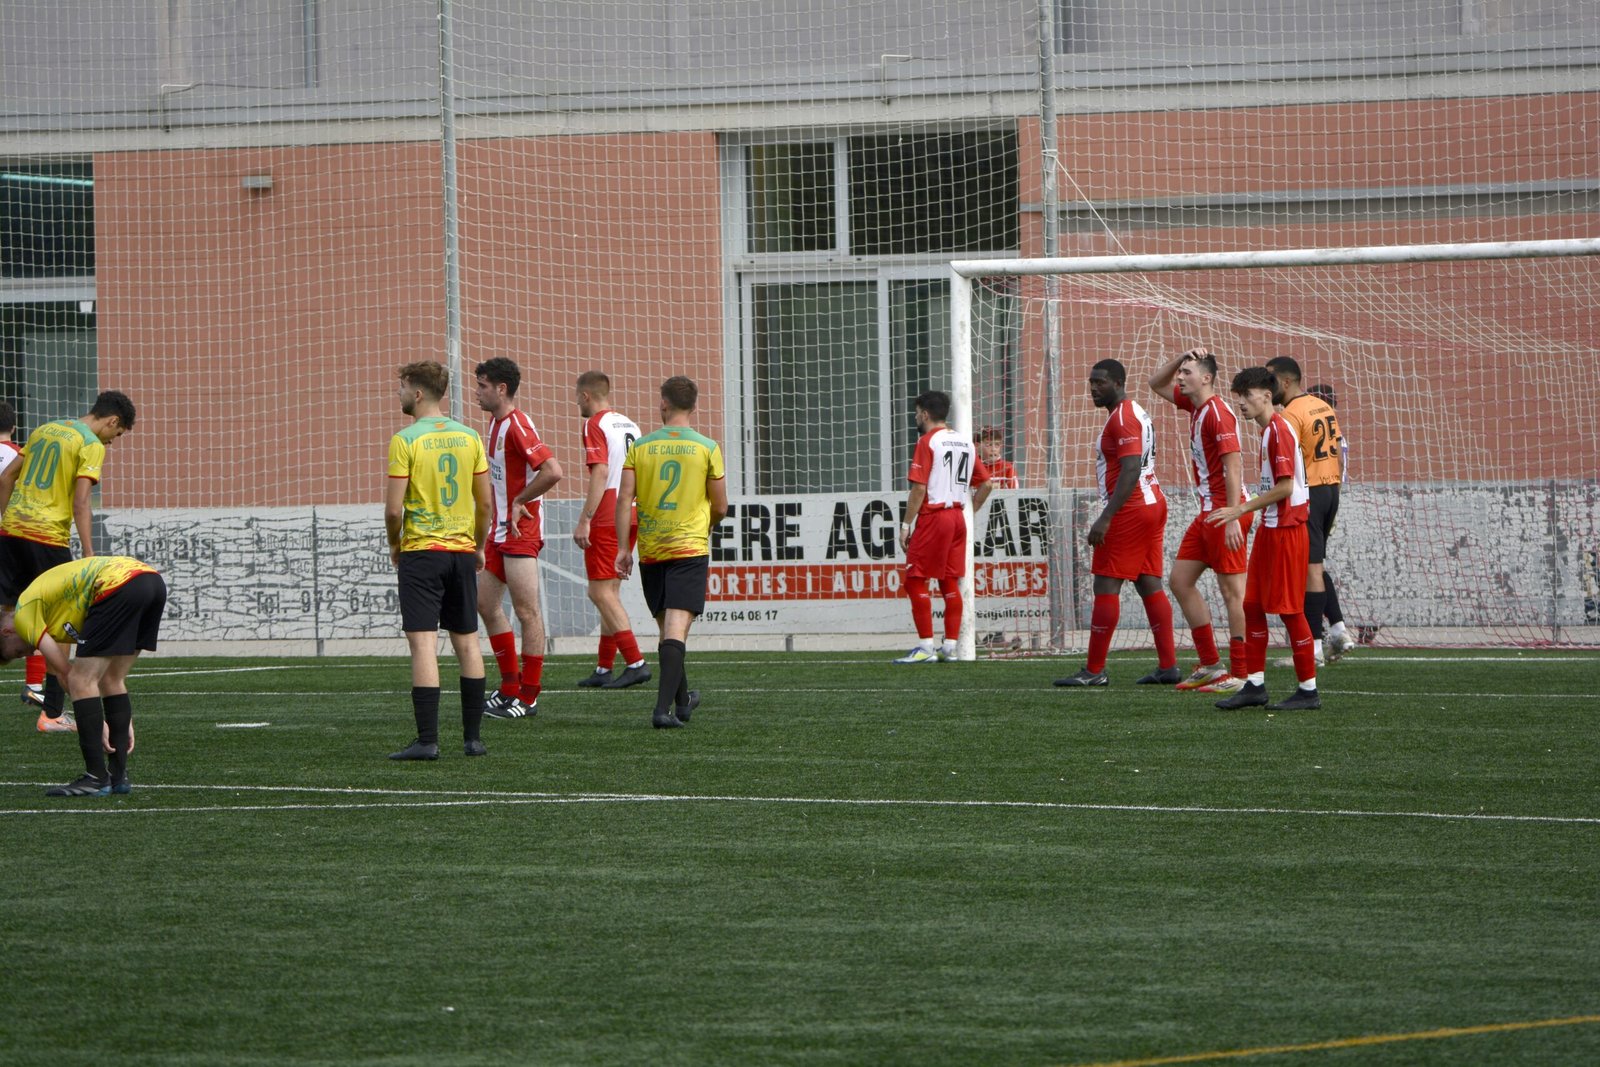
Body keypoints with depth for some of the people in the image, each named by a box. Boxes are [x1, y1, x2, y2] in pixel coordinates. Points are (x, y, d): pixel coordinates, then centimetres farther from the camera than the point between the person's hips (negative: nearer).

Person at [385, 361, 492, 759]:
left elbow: (394, 508, -13)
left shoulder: (405, 441, -10)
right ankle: (473, 737, 15)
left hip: (421, 551, -5)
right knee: (466, 642, 12)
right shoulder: (469, 437, 5)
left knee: (423, 642, -6)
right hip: (462, 550, 5)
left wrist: (394, 545, 6)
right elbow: (485, 502, 7)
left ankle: (427, 739, -12)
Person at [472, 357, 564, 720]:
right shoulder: (496, 423, 13)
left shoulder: (517, 427, -18)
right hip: (500, 530, 11)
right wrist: (495, 514, 16)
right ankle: (510, 688, 20)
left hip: (520, 531, -11)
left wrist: (520, 502, -17)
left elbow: (552, 471, -28)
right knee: (485, 603, 12)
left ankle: (528, 698, -2)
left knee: (527, 611, -5)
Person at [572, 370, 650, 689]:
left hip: (606, 519, -8)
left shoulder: (596, 425, -9)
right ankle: (603, 669, 14)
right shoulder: (630, 425, 16)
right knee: (609, 592, 13)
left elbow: (600, 473, -19)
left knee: (601, 592, -7)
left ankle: (635, 662, -15)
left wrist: (584, 520, -20)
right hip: (632, 517, 8)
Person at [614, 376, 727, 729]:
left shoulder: (640, 447, 2)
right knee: (676, 630, -10)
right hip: (690, 548, -3)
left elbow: (624, 499, -4)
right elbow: (720, 507, 3)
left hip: (650, 551, 3)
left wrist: (622, 547, 0)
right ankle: (664, 707, -23)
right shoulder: (706, 448, -2)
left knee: (667, 629, 16)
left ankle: (682, 700, 31)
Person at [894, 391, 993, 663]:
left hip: (933, 516, -7)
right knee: (950, 582, 10)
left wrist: (906, 525, -12)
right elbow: (986, 484, 14)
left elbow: (919, 488, -16)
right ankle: (950, 646, 8)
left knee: (915, 581, -4)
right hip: (957, 517, 7)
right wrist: (969, 511, 17)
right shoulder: (965, 442, 13)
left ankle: (925, 646, -10)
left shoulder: (927, 442, -9)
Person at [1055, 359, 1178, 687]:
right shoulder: (1136, 413, 19)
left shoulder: (1122, 418, -14)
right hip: (1152, 502, 11)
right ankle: (1168, 666, 7)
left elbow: (1130, 470, -23)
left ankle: (1094, 670, -7)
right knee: (1149, 584, 9)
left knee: (1106, 586, -7)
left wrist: (1105, 518, -25)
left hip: (1129, 509, -11)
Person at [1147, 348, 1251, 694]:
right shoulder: (1194, 406, 12)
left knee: (1233, 591, -8)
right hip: (1207, 510, 11)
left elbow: (1233, 466, -22)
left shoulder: (1218, 412, -16)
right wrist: (1181, 357, 10)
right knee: (1180, 580, 12)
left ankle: (1239, 675, -6)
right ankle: (1210, 665, 16)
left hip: (1225, 509, -11)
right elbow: (1156, 384, 28)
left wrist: (1233, 519, -27)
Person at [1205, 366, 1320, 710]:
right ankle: (1255, 685, 14)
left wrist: (1242, 509, -17)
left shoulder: (1279, 430, -15)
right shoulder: (1268, 430, 14)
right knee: (1253, 605, 9)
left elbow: (1285, 487, -21)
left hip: (1286, 529, -10)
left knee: (1289, 609, -5)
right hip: (1269, 528, 10)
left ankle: (1309, 690, 2)